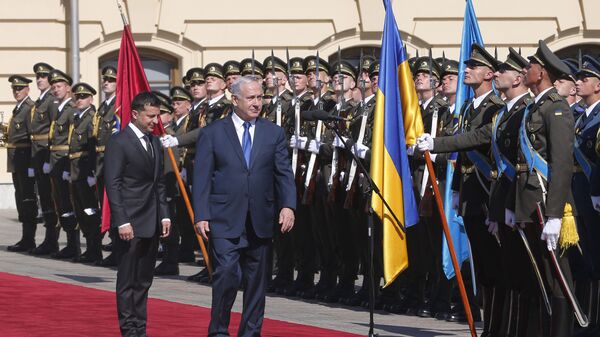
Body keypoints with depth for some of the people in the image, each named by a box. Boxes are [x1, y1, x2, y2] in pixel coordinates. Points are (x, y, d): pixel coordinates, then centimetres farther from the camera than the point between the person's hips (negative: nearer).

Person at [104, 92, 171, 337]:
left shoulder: (154, 142, 15)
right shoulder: (118, 142, -9)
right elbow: (113, 185, -13)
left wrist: (164, 215, 11)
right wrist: (122, 222, -18)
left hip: (152, 225, 7)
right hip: (130, 224, -7)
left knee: (144, 281, 10)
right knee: (127, 282, -2)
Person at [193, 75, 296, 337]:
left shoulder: (274, 133, 10)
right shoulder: (212, 134, 3)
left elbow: (284, 173, 6)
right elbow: (202, 178, 1)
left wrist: (288, 206, -10)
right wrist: (201, 216, -8)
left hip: (261, 223, 3)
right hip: (225, 221, -3)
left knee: (257, 280, 7)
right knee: (227, 274, -14)